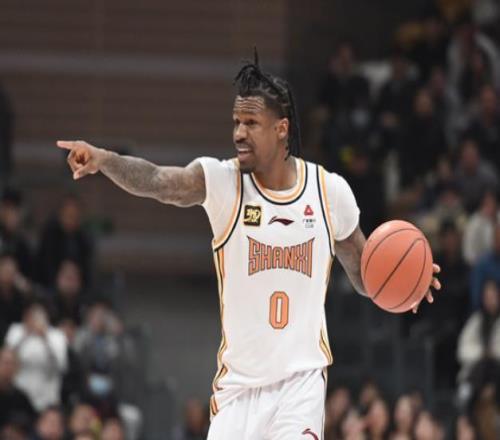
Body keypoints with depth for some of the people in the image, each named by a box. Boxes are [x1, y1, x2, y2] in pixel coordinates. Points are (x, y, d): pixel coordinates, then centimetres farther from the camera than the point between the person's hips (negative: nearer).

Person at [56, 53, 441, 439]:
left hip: (301, 379, -1)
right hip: (238, 382, 1)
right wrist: (103, 159, -46)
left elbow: (363, 274, 12)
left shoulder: (330, 190, -2)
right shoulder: (221, 181, -7)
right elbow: (157, 181, -27)